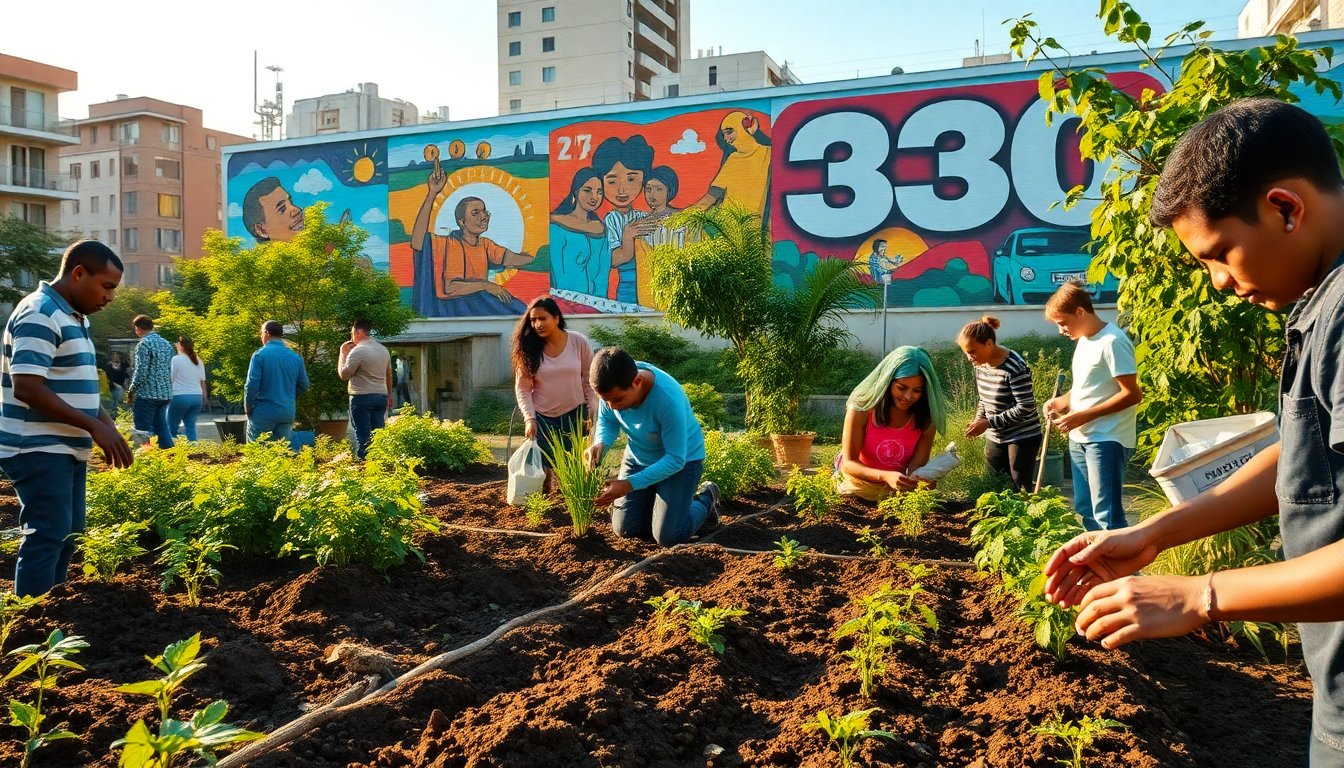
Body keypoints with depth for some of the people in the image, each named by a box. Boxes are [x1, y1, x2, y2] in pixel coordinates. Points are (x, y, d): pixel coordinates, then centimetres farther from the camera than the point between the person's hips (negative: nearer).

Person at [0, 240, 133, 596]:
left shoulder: (76, 317, 13)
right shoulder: (40, 315, -16)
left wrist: (108, 428, 9)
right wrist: (94, 426, -23)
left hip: (68, 449, 10)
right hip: (39, 451, -10)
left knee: (67, 535, 14)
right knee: (48, 536, -8)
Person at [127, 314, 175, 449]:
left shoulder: (144, 344, -10)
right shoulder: (166, 343, 13)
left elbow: (141, 372, -15)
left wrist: (131, 391, -3)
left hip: (147, 394, -7)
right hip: (165, 393, 7)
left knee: (143, 431, -2)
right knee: (161, 428, 11)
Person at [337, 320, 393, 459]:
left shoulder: (357, 351, -12)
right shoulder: (384, 350, 12)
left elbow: (343, 375, -9)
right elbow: (389, 375, 19)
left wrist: (343, 353, 0)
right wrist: (389, 396, 26)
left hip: (362, 397, -7)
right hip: (381, 396, 7)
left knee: (363, 436, -3)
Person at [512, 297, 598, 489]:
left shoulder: (579, 342, -8)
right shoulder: (529, 347, -7)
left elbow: (589, 380, 0)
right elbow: (522, 387, -7)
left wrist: (592, 412, -3)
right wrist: (529, 418, -17)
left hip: (574, 415, 0)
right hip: (541, 417, 0)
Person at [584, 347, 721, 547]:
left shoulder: (669, 400, -39)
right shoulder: (614, 386, -24)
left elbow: (675, 459, -30)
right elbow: (607, 421, -4)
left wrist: (629, 484, -34)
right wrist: (600, 443, -27)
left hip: (681, 460, -5)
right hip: (639, 456, 5)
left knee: (668, 536, -11)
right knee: (624, 529, 4)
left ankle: (705, 499, 17)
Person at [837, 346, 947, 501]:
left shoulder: (925, 419, -14)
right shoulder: (861, 409, -22)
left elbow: (916, 467, -13)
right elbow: (849, 463, -24)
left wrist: (922, 479, -40)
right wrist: (885, 476, -44)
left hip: (898, 489, 3)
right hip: (858, 485, -3)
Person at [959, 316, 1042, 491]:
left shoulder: (1015, 367, -23)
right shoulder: (980, 364, 0)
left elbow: (1025, 408, -25)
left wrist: (988, 422, -25)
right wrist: (978, 419, -5)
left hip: (1023, 437, -7)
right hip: (994, 437, 7)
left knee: (1021, 489, -2)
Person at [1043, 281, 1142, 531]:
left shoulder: (1112, 342, -16)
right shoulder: (1084, 340, 13)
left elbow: (1132, 394, -19)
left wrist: (1084, 416, -20)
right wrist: (1062, 401, 3)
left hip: (1107, 440, -10)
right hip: (1080, 439, 10)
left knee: (1106, 515, -10)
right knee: (1085, 509, 16)